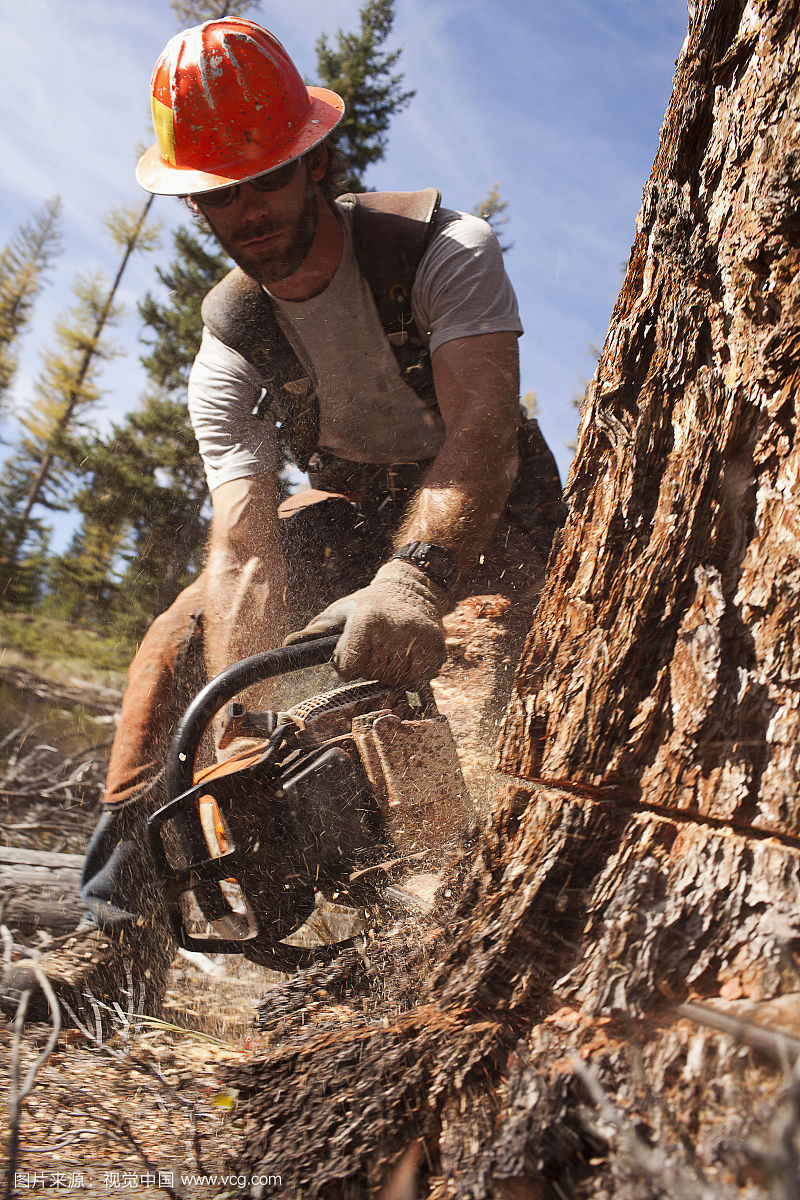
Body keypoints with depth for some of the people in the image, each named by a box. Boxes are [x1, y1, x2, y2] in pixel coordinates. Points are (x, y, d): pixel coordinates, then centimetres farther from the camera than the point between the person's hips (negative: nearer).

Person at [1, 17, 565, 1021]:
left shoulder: (443, 250, -22)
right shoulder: (229, 348, -15)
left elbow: (483, 426, -40)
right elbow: (239, 551, -26)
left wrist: (413, 577, -60)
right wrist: (234, 741, -39)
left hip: (486, 509, -2)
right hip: (353, 512, 3)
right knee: (177, 646, -14)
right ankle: (120, 934, -7)